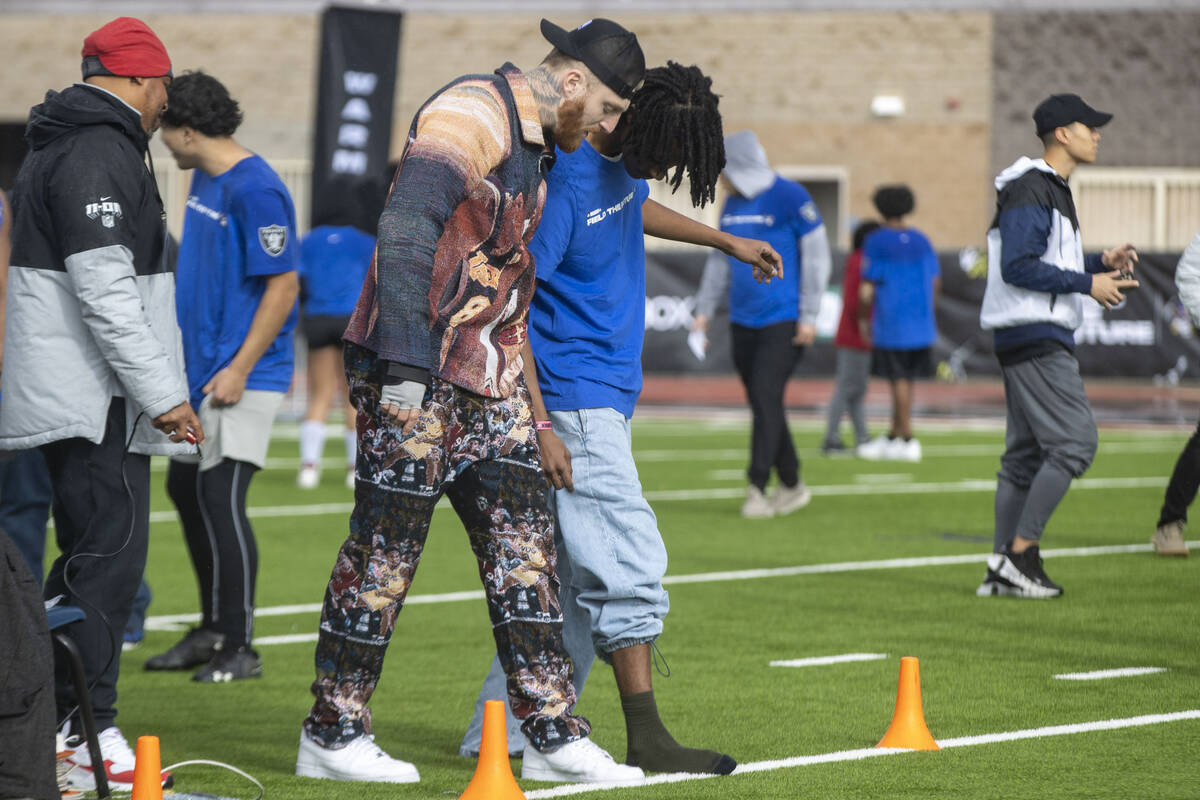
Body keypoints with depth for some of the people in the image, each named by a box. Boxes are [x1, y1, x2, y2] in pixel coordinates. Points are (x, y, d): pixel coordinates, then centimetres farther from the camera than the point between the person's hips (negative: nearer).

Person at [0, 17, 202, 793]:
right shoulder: (101, 155, -14)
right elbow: (104, 292, -22)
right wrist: (163, 395, -19)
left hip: (71, 396, 11)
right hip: (94, 399, -11)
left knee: (90, 557, 14)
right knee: (111, 556, -9)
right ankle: (89, 735, -9)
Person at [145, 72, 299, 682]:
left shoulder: (255, 191, -18)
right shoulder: (204, 179, 11)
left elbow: (283, 285, -19)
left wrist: (239, 369, -21)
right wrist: (177, 343, 18)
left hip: (242, 376, -10)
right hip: (199, 369, 10)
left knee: (220, 497, -9)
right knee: (185, 488, 15)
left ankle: (239, 648, -2)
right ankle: (214, 627, 26)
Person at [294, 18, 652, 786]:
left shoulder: (534, 144, 17)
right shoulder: (471, 114, -14)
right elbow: (405, 232, -24)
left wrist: (521, 382, 25)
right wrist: (405, 365, -28)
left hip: (486, 376, 9)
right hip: (415, 373, -9)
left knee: (523, 541, 5)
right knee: (387, 546, -3)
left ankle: (554, 736, 8)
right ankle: (333, 736, 6)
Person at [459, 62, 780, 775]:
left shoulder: (623, 163, 7)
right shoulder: (563, 181, -20)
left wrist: (727, 243, 34)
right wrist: (541, 427, -22)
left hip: (607, 399, 10)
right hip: (571, 403, -10)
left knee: (575, 580, 10)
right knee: (630, 563, -11)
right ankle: (646, 738, -8)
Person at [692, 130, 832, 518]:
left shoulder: (790, 198, -9)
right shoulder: (732, 204, 13)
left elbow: (816, 256, -8)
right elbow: (719, 259, 22)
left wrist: (809, 316, -11)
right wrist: (704, 310, 16)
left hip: (784, 321, -7)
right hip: (743, 322, 7)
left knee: (766, 397, -16)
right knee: (761, 402, 7)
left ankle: (757, 488, -17)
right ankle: (792, 486, 17)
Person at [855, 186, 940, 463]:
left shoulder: (876, 242, -10)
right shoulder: (921, 240, 7)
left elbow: (866, 290, -12)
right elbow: (935, 281, 13)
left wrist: (863, 318, 1)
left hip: (891, 323, -6)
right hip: (920, 323, 6)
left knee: (899, 380, -1)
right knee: (904, 380, 13)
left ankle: (908, 441, -1)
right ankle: (892, 437, 21)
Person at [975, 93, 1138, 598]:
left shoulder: (1052, 190, 20)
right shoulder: (1029, 190, -13)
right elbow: (1017, 267, -21)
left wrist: (1100, 263, 10)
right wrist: (1086, 283, -18)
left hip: (1039, 338, 11)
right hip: (1036, 338, -11)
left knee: (1026, 452, 9)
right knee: (1074, 441, -13)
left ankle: (1003, 567, 10)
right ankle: (1020, 553, -11)